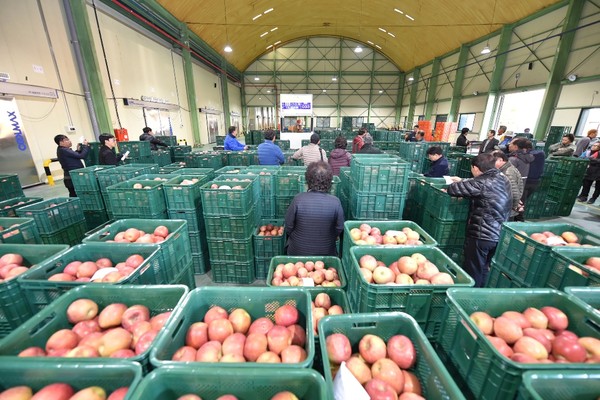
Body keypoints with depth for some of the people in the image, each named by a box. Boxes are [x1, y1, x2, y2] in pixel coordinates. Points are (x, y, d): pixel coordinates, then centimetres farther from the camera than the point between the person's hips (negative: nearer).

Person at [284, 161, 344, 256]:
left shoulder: (298, 199, -22)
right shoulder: (335, 202, -20)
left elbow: (288, 228, -11)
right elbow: (339, 229, -8)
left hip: (298, 252, -1)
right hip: (326, 253, 1)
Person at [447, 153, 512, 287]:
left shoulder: (481, 182, -19)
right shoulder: (503, 179, 7)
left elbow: (453, 189, -17)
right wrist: (463, 181, 18)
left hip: (481, 235, -8)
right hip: (499, 234, 8)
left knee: (473, 271, 6)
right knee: (485, 269, 22)